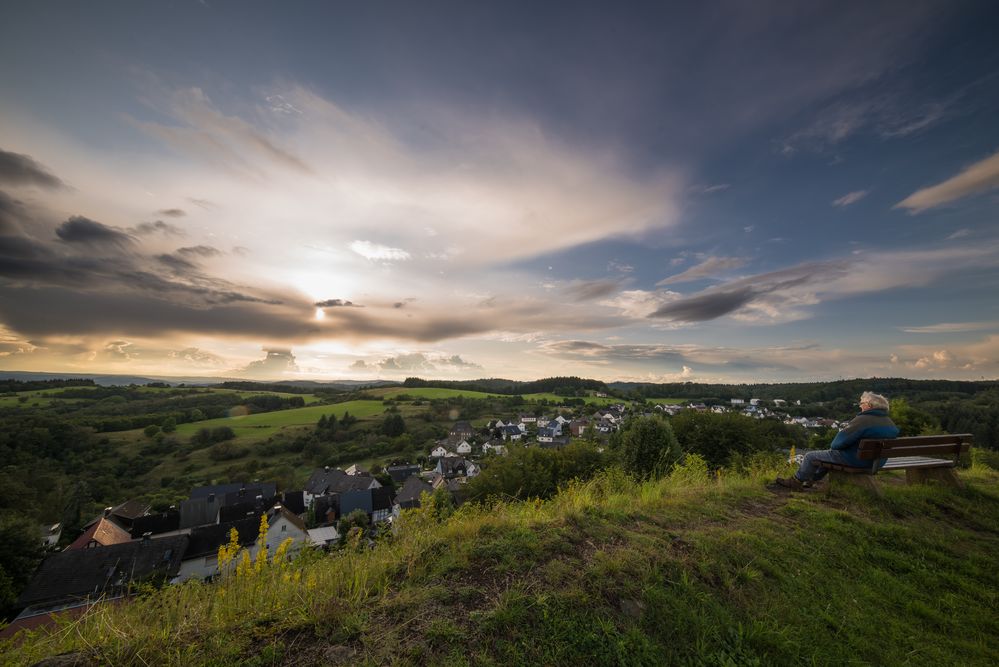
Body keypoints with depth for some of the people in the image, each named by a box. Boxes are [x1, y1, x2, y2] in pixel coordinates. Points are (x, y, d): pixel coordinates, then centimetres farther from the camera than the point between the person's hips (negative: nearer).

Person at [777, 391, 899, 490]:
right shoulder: (890, 423, 2)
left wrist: (832, 446, -1)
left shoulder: (863, 420, -25)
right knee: (828, 455, 31)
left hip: (855, 460, -9)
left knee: (810, 456, 4)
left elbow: (841, 440, -25)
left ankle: (796, 481, 18)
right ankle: (812, 479, 37)